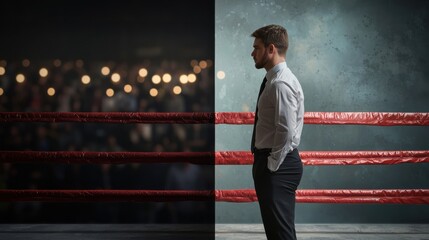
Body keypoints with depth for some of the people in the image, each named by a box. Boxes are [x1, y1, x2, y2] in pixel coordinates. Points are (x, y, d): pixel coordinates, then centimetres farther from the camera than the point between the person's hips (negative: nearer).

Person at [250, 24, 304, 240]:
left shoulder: (281, 84, -18)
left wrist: (271, 166, -17)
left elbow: (286, 132, -24)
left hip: (278, 166, -10)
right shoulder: (273, 80, 14)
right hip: (272, 162, 10)